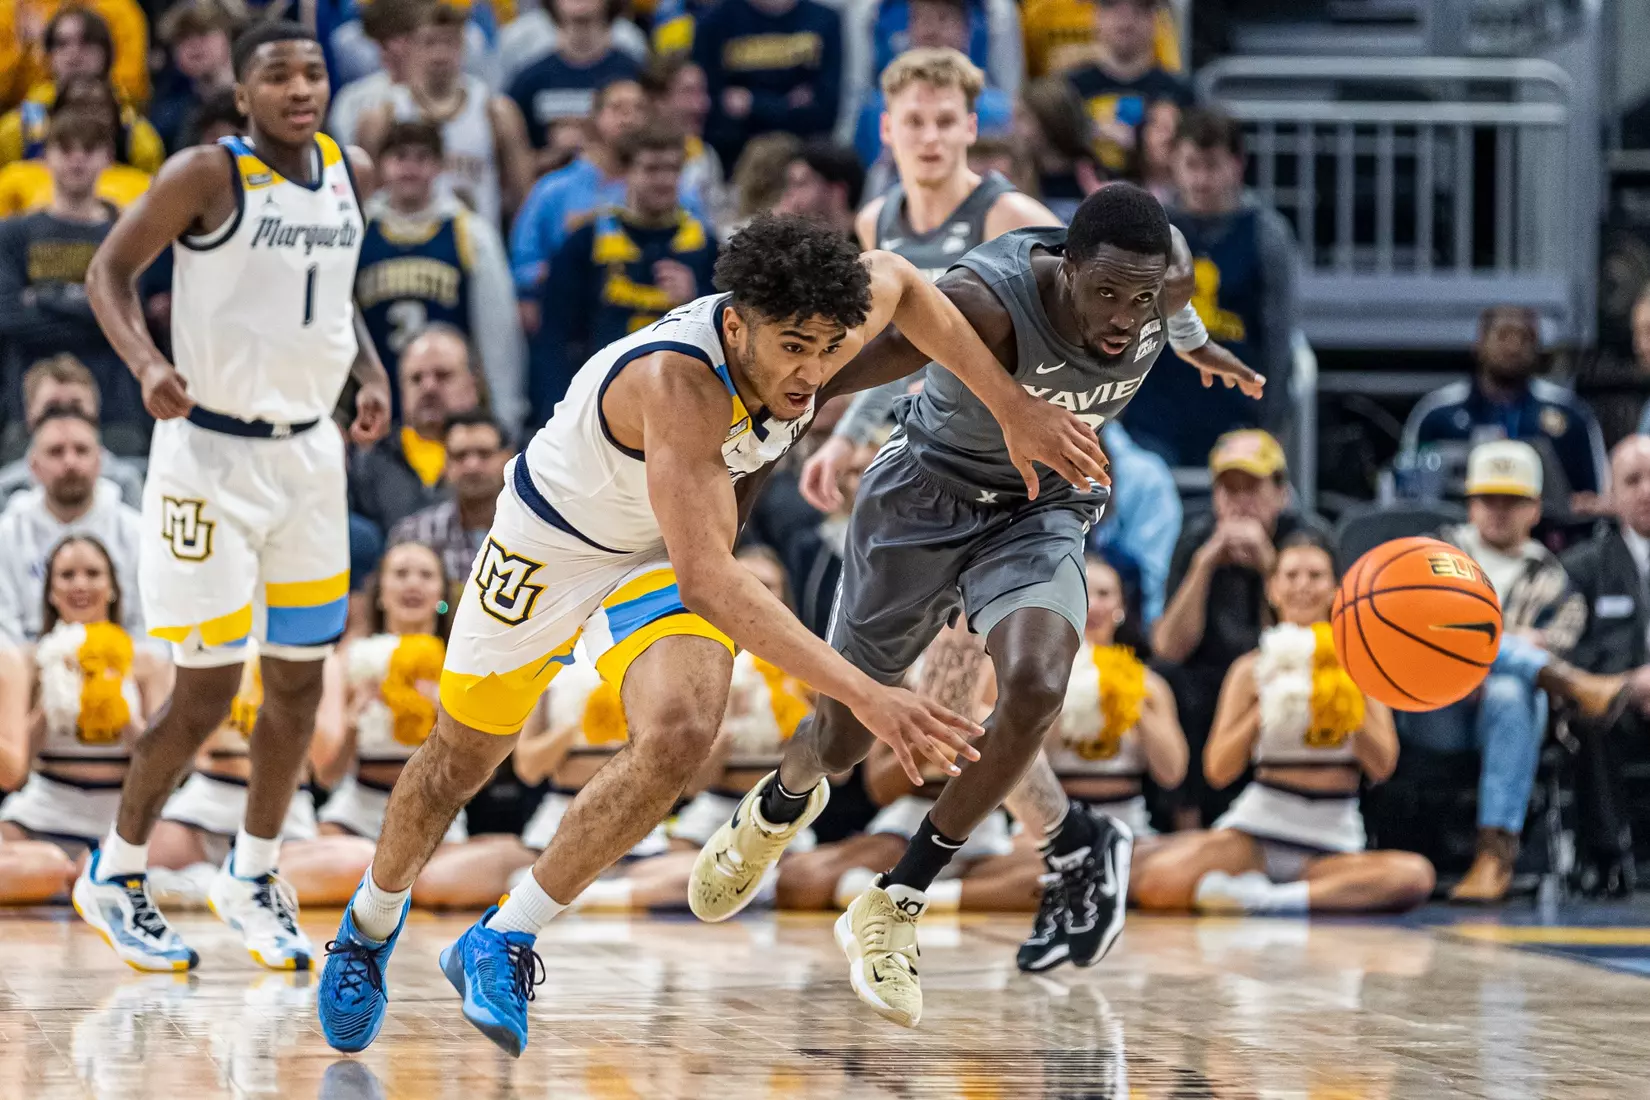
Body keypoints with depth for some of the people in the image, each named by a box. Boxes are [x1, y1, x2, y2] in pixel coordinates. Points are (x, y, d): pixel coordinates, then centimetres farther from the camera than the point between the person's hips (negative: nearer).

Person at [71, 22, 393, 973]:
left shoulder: (350, 174, 5)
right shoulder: (208, 174, -13)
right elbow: (111, 270, -10)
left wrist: (372, 373, 5)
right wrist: (148, 362, -27)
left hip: (310, 453, 6)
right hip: (212, 454, -6)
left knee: (301, 681, 9)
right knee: (208, 691, -5)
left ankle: (254, 878, 25)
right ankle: (114, 875, 13)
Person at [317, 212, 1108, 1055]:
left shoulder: (812, 331, -24)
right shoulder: (679, 382, -43)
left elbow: (897, 283, 2)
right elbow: (708, 582, -50)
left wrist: (1015, 410, -1)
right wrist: (864, 695, -56)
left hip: (660, 559, 4)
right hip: (552, 541, -4)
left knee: (681, 734, -24)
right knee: (460, 760, 15)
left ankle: (503, 940, -8)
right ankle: (372, 920, 47)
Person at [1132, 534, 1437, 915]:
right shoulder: (1253, 669, 6)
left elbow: (1382, 766, -1)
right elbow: (1218, 771, -4)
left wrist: (1347, 706, -15)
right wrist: (1264, 711, -16)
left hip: (1333, 838, 1)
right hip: (1259, 828, -1)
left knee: (1415, 875, -33)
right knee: (1157, 883, -30)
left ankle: (1272, 898, -27)